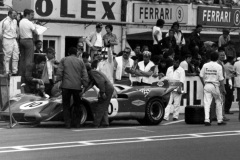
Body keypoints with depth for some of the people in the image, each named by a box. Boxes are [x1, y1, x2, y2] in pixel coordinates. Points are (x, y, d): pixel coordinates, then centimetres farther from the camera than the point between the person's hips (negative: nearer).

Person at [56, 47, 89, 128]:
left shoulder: (64, 60, 7)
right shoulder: (80, 62, 10)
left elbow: (59, 73, -2)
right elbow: (85, 76, 6)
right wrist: (85, 85, 11)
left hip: (66, 86, -1)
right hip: (77, 86, 1)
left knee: (66, 105, 6)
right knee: (77, 105, 15)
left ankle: (68, 123, 0)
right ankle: (77, 123, 18)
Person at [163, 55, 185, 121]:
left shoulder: (181, 70, 2)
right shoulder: (169, 69, 17)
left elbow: (182, 81, -6)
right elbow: (166, 78, 18)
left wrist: (179, 88, -17)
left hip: (177, 90, -3)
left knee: (176, 104, 1)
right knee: (168, 103, -6)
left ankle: (175, 116, 9)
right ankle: (165, 116, -13)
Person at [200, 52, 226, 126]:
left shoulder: (205, 65, 3)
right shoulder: (219, 66, -6)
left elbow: (201, 76, 4)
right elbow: (221, 79, -7)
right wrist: (223, 87, 4)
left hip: (207, 85, 2)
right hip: (215, 85, -2)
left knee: (207, 103, -1)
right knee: (219, 102, 11)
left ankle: (207, 120, -12)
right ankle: (220, 120, 13)